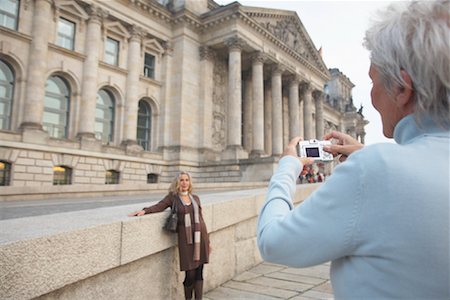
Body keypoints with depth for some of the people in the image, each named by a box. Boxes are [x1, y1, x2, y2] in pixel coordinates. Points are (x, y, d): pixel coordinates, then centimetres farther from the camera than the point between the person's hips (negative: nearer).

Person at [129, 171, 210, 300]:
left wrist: (207, 241, 14)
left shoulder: (195, 198, 11)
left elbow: (201, 219, 13)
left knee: (199, 273, 5)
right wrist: (144, 210, -31)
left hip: (200, 237, 3)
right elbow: (159, 206, -11)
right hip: (186, 239, -3)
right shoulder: (172, 197, 3)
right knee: (190, 274, -2)